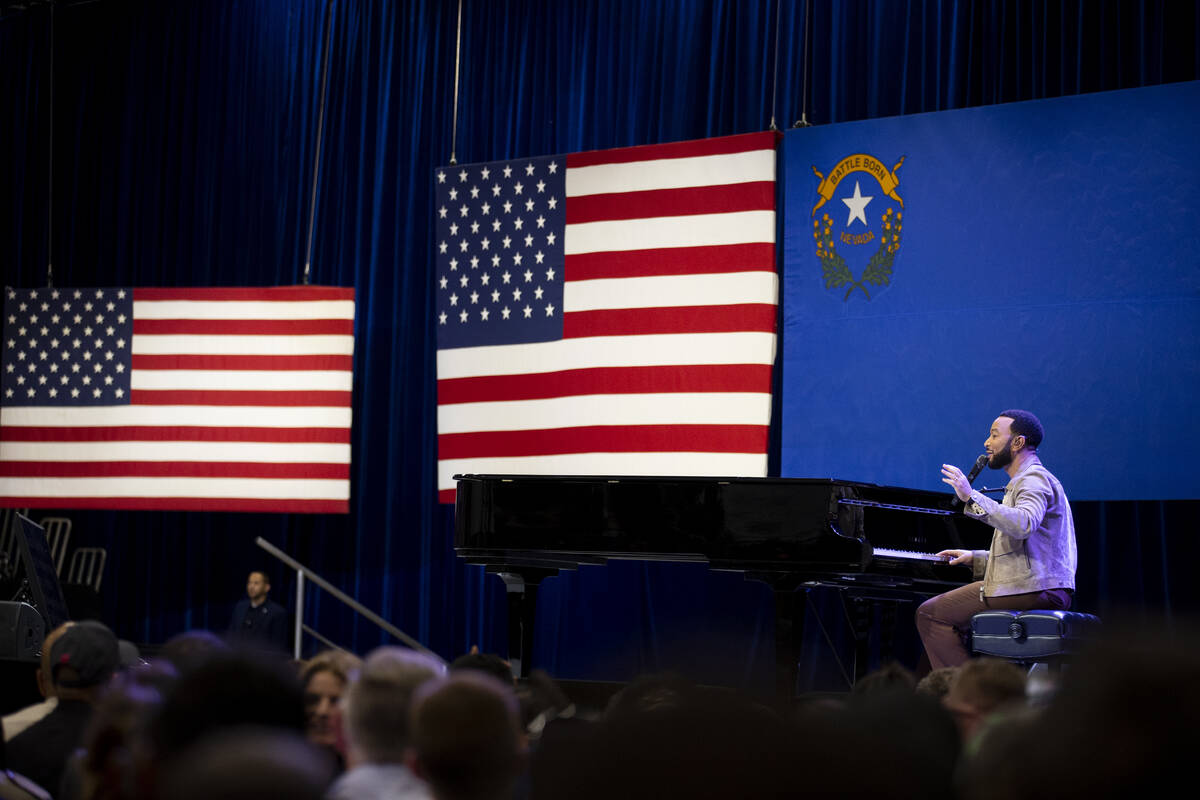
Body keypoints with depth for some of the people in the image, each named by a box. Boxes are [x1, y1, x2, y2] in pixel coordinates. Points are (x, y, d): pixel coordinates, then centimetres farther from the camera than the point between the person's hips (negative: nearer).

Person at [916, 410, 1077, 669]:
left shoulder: (1034, 478, -8)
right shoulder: (1030, 479, 25)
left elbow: (1023, 524, -31)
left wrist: (972, 498, -31)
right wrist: (976, 558, 20)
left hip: (1034, 591, -11)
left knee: (928, 614, -11)